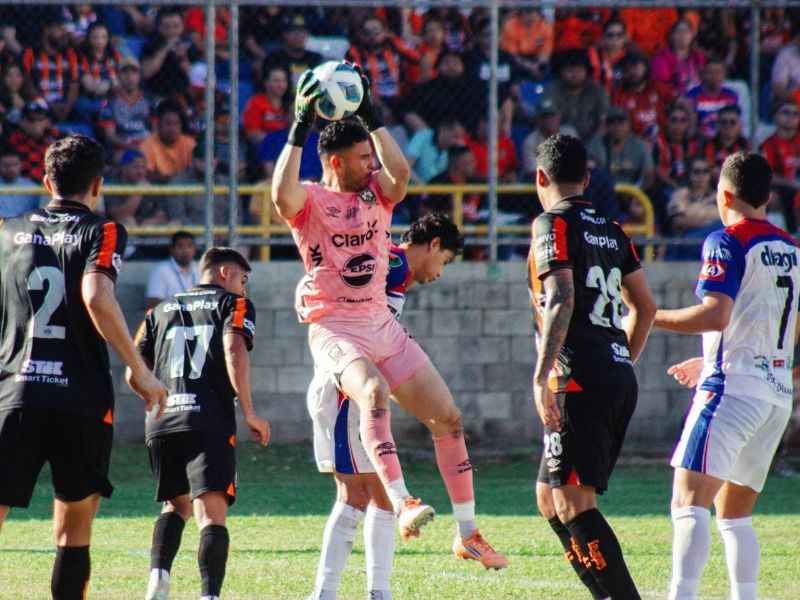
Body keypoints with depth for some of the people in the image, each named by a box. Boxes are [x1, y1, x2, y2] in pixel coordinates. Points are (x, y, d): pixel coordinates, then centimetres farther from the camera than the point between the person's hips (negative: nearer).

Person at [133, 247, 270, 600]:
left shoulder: (160, 311, 23)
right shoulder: (233, 304, 9)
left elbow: (134, 373, 18)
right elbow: (234, 353, -9)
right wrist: (249, 412, -6)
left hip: (160, 424, 5)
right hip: (210, 423, -4)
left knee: (176, 504, 21)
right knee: (212, 511, -9)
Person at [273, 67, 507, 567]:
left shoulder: (376, 194, 9)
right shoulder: (310, 201, -5)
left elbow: (400, 172, -13)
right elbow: (282, 195, -29)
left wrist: (371, 115, -15)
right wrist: (300, 129, -28)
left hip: (383, 325, 6)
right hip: (335, 330, -6)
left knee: (448, 417, 4)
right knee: (373, 392, -37)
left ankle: (468, 534, 13)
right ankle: (402, 505, -46)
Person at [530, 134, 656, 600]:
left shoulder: (553, 224, -5)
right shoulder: (612, 231, 18)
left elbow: (561, 300, -18)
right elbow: (645, 307, 23)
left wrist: (542, 375, -22)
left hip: (580, 381, -8)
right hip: (620, 379, 8)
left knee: (573, 502, -11)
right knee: (550, 497, 14)